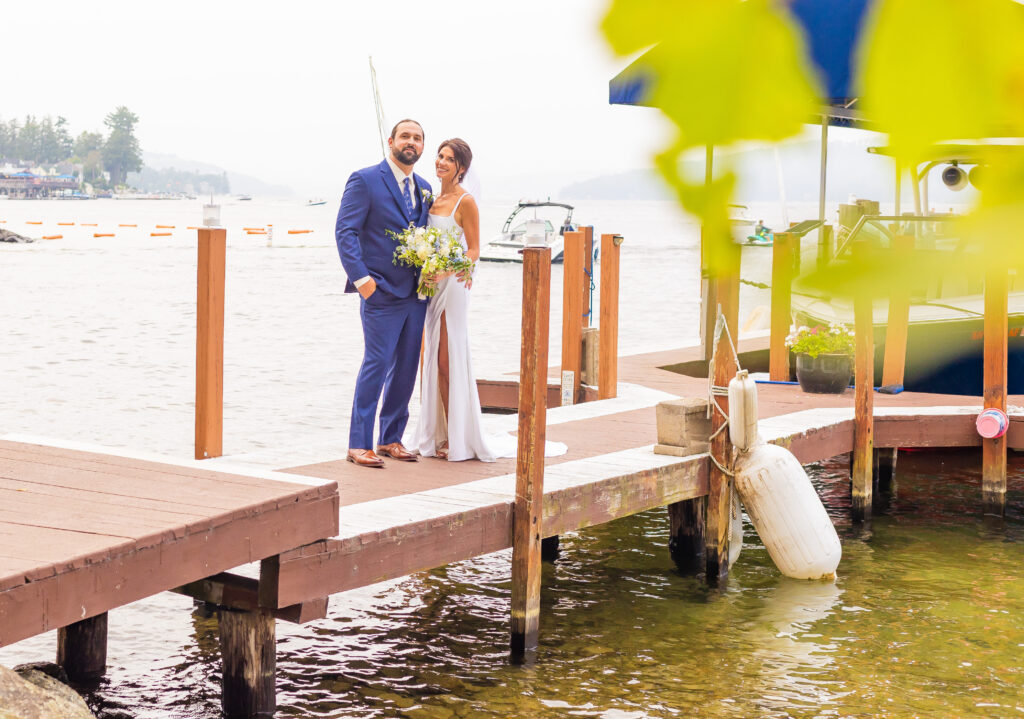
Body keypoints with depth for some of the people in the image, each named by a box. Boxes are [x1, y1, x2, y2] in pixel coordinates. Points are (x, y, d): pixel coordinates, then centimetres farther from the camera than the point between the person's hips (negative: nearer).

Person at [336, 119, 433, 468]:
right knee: (376, 366, -6)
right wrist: (361, 278, -19)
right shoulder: (365, 180, -5)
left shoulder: (424, 188, 14)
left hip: (416, 294, 7)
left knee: (406, 369, 10)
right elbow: (345, 231, -10)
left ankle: (391, 439, 21)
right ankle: (359, 444, 2)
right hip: (382, 294, -7)